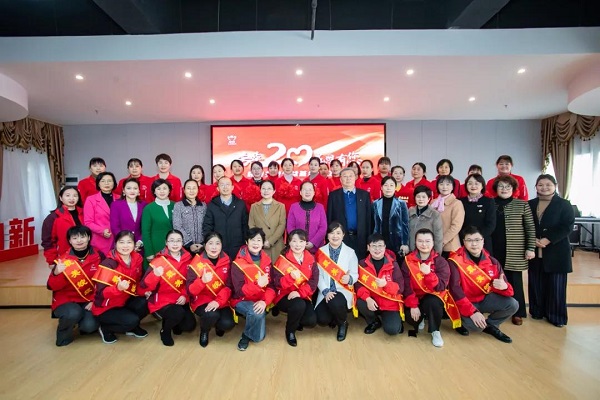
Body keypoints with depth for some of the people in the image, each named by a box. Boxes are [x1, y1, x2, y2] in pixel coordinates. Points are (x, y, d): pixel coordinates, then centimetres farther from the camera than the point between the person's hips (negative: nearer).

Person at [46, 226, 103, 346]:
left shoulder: (98, 256, -6)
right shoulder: (63, 259, -9)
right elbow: (53, 287, -9)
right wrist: (56, 273, -29)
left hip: (88, 300, 1)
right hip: (66, 300, -1)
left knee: (90, 326, -22)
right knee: (74, 313, -33)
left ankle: (83, 325, 18)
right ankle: (64, 333, 3)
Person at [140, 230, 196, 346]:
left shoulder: (187, 258, -4)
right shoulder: (159, 261, -16)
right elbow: (144, 287, -20)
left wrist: (185, 295, -6)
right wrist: (155, 275, -38)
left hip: (180, 300, 4)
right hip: (162, 300, -4)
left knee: (190, 325, -6)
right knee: (178, 313, -29)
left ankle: (172, 320, 26)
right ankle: (165, 331, 4)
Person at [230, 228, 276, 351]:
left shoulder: (266, 261, 1)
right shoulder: (238, 263, -14)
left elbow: (271, 286, -4)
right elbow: (239, 290, -18)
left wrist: (265, 301, -24)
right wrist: (258, 285, -35)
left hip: (260, 301, 4)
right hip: (242, 300, -4)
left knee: (259, 336, -8)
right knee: (257, 313, -35)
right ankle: (246, 335, -3)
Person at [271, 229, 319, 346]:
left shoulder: (310, 259, 0)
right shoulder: (282, 259, -10)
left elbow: (314, 281, -6)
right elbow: (277, 282, -15)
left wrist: (300, 293, -22)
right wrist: (291, 277, -34)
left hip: (303, 296, 3)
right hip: (284, 296, -3)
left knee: (311, 321, -19)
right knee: (299, 305, -34)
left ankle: (296, 321, 20)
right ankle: (290, 331, -3)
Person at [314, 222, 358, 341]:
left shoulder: (350, 252, 1)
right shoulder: (321, 252, 3)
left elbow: (355, 274, -2)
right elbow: (318, 275, -3)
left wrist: (349, 279, -26)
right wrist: (325, 291, -17)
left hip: (343, 291, -1)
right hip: (326, 292, 2)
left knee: (335, 303, -34)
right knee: (322, 320, -19)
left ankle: (343, 323, 2)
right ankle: (333, 318, 21)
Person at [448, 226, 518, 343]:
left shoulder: (492, 262, -4)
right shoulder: (455, 261, -20)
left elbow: (505, 287, -4)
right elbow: (455, 289, -25)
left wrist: (503, 286, -30)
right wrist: (472, 312, -32)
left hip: (485, 298, 5)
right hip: (466, 302, -5)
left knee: (512, 304, -16)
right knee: (475, 325, -30)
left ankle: (490, 325, 11)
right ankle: (463, 321, 9)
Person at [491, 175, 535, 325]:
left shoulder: (522, 204, 2)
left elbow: (530, 228, 0)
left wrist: (530, 248, -6)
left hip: (515, 252, -1)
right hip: (494, 250, 2)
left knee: (514, 281, 4)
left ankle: (518, 313, 17)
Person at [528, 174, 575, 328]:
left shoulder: (564, 204, 0)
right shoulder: (530, 204, 10)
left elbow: (567, 227, -8)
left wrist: (548, 240, -17)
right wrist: (533, 240, -10)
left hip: (556, 251, -3)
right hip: (535, 251, 3)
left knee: (555, 284, 3)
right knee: (536, 283, 8)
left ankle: (556, 316, 15)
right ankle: (537, 312, 21)